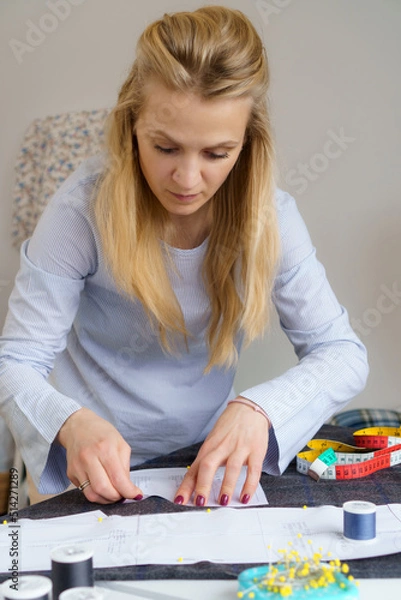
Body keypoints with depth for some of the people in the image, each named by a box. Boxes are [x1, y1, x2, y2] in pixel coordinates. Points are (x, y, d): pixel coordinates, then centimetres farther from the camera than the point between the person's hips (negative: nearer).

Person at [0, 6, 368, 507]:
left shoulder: (269, 215, -11)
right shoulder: (84, 208, -18)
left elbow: (342, 352, -9)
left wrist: (258, 408, -29)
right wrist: (71, 423, -38)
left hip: (209, 461, 3)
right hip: (99, 472, -2)